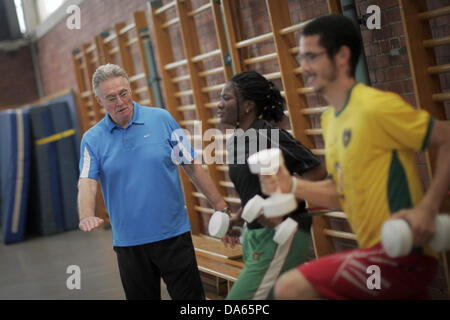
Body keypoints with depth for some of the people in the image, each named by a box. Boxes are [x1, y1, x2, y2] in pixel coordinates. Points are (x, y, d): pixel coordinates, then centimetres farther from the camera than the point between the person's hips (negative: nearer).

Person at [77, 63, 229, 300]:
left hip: (173, 234, -1)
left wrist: (221, 207, -1)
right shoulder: (92, 139, 2)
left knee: (190, 296, 2)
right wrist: (86, 217, -30)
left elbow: (191, 166, 3)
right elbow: (86, 183, -9)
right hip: (128, 242, 1)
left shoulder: (162, 119, 0)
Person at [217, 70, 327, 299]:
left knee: (240, 297, -10)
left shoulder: (268, 135, -17)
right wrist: (237, 220, 10)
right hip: (255, 235, 9)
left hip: (280, 237, -9)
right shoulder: (234, 142, 9)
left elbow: (316, 171, -20)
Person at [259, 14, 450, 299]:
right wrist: (292, 186, 5)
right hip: (380, 251, 9)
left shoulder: (375, 106, -15)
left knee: (291, 288, -17)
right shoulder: (330, 120, 14)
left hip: (402, 255, -9)